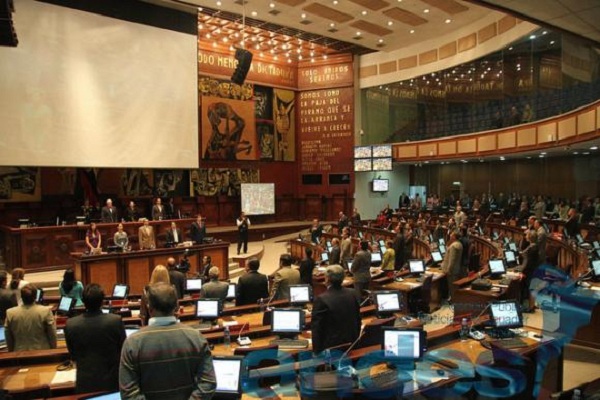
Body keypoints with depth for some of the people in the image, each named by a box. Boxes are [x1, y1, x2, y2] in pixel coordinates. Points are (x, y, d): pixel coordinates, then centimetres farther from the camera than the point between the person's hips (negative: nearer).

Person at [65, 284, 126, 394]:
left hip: (85, 384, 2)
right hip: (112, 382, -1)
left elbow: (73, 356, 1)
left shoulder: (70, 324, -15)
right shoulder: (116, 320, -21)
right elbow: (123, 350, -6)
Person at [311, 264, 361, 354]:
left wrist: (316, 351, -5)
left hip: (330, 348, -6)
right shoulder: (353, 294, -3)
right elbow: (358, 321, 8)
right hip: (351, 346, 6)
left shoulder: (321, 299, -20)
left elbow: (316, 328, -16)